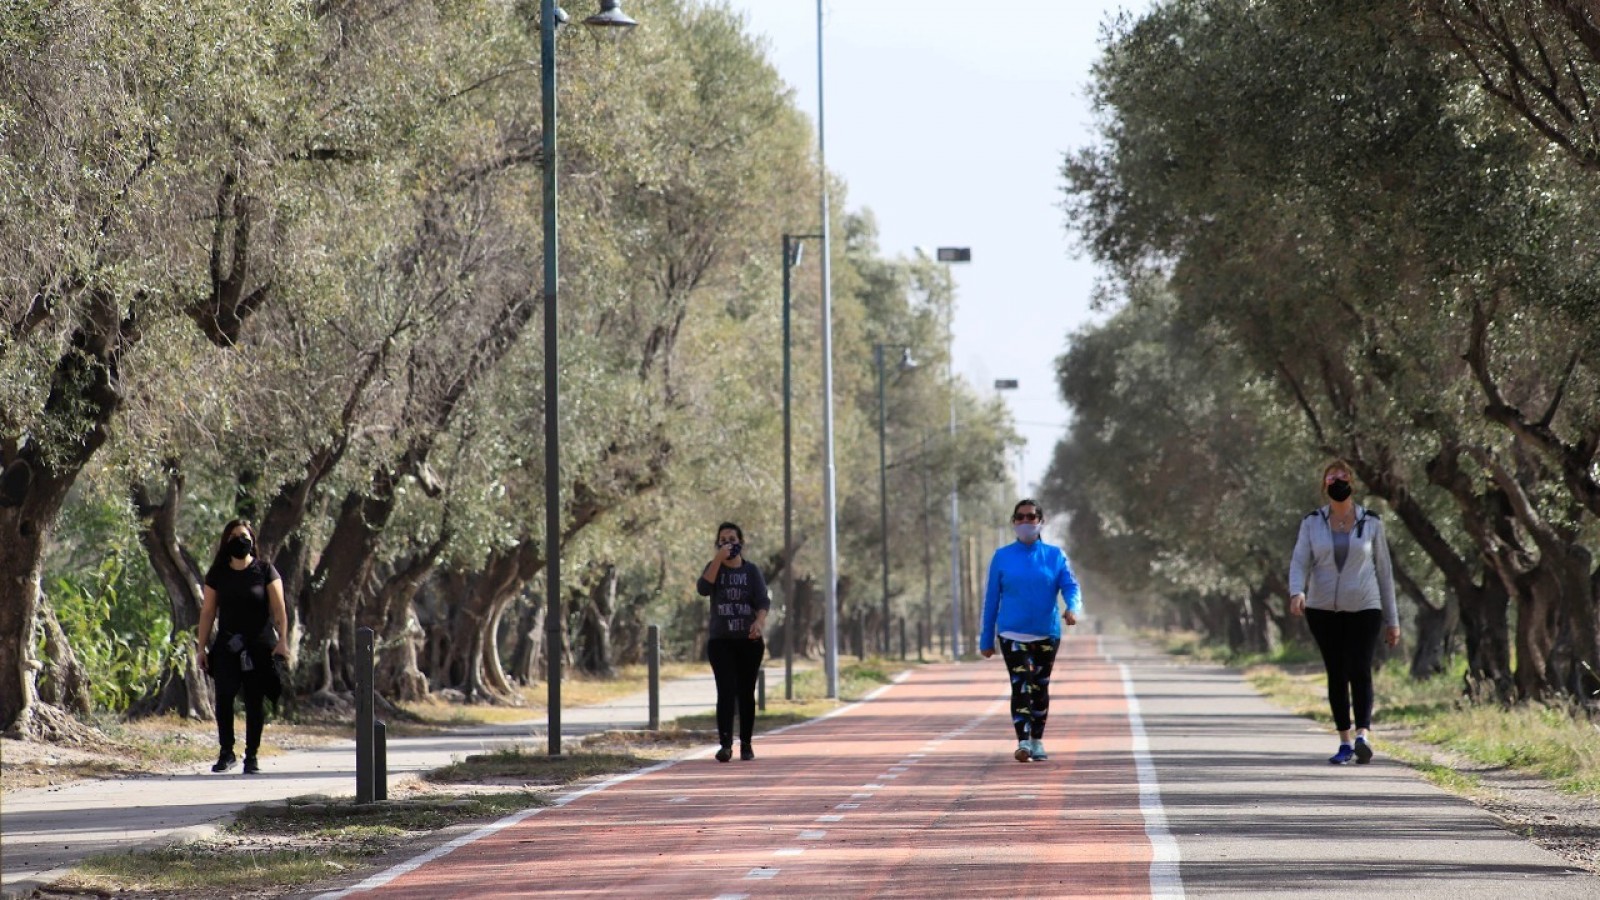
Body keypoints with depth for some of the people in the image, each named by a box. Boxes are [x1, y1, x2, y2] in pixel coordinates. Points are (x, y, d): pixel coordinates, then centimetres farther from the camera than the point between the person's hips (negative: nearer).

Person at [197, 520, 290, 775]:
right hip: (227, 647, 1)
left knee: (255, 701, 0)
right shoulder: (217, 575, 8)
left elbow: (278, 608, -2)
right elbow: (208, 612, 10)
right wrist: (202, 647, 5)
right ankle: (226, 752, -4)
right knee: (223, 696, -12)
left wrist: (282, 639, -13)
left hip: (260, 647, -1)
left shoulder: (265, 571, 2)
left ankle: (251, 755, 8)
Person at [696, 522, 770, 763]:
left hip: (749, 641, 1)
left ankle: (746, 744, 14)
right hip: (720, 641, -1)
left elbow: (763, 601, -7)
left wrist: (760, 621, -28)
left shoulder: (751, 571, 5)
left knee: (746, 693, 5)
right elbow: (703, 588, -13)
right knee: (726, 691, -13)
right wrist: (718, 559, -16)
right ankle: (725, 745, -21)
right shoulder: (714, 568, 7)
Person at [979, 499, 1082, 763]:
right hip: (1013, 634, -2)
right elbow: (991, 599, 6)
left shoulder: (1054, 556, 5)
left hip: (1046, 634, 2)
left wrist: (1072, 608, -27)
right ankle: (1023, 742, -22)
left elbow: (1071, 586, -3)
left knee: (1040, 687, 10)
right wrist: (986, 640, 5)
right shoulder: (1002, 557, 3)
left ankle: (1037, 741, 24)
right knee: (1020, 686, -16)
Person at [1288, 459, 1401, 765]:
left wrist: (1392, 620, 6)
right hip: (1323, 610, 2)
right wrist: (1297, 593, -28)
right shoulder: (1312, 522, 3)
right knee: (1336, 674, 5)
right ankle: (1345, 743, 15)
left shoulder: (1371, 523, 2)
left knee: (1360, 671, -17)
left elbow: (1383, 570, 6)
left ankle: (1363, 736, -31)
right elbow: (1299, 563, -6)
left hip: (1363, 608, -2)